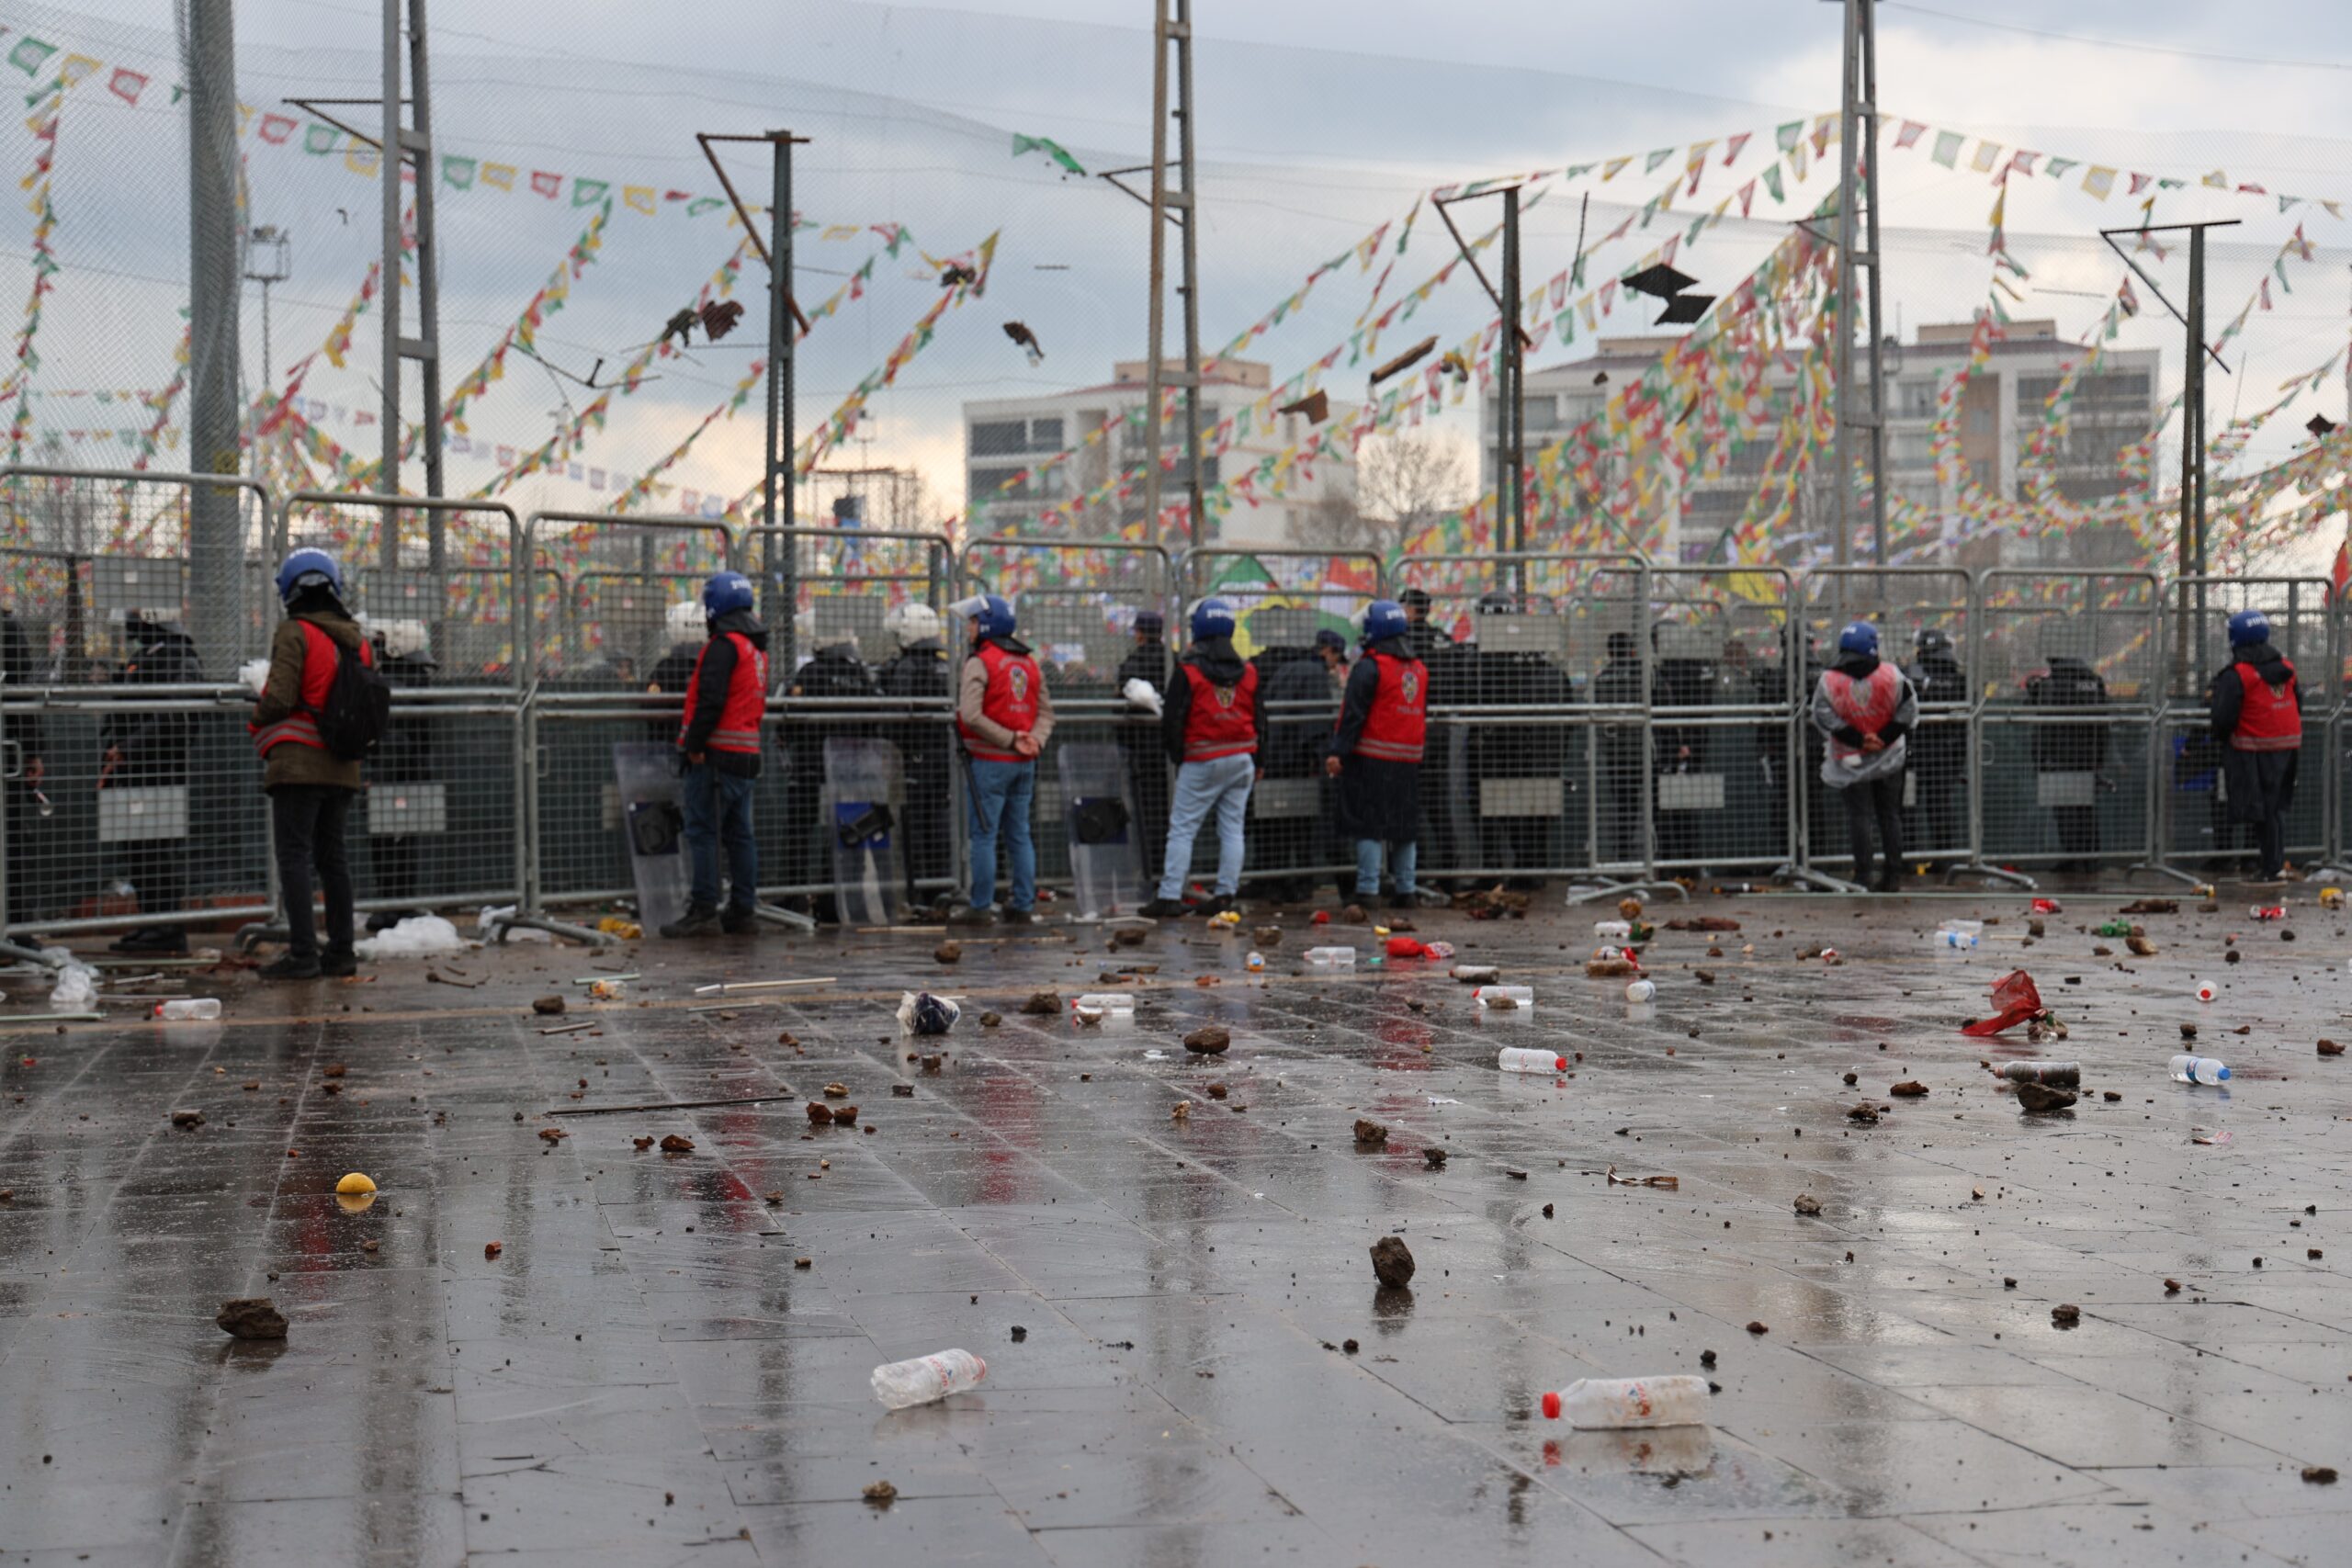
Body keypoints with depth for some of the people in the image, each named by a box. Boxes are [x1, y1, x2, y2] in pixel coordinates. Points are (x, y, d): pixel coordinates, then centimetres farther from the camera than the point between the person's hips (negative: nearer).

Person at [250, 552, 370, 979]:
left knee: (294, 856, -5)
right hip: (343, 767, 7)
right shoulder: (357, 642, 12)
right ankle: (341, 951, 16)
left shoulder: (294, 633, -10)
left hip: (298, 763, -7)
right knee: (331, 856, 15)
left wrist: (258, 720, 2)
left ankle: (303, 954, -10)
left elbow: (280, 697, -17)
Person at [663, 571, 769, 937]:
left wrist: (695, 744, -16)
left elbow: (711, 700, -21)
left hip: (716, 754, -9)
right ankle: (743, 910, 14)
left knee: (702, 831, -6)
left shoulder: (724, 645, -13)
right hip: (747, 755, 9)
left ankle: (703, 910, -7)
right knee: (740, 834, 12)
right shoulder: (757, 647, 17)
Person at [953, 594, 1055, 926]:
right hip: (1024, 763, 7)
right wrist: (1034, 740, -4)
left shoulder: (980, 663, -9)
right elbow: (1046, 711, 12)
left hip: (990, 761, -7)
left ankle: (980, 907, -1)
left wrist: (1010, 740, -16)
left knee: (984, 834, -2)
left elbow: (971, 715, -20)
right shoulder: (1028, 663, 13)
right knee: (1019, 835, 11)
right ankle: (1024, 906, 12)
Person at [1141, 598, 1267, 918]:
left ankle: (1169, 896, -6)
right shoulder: (1248, 672, 7)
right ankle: (1225, 895, 7)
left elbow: (1172, 721, -8)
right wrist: (1257, 763, 20)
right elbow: (1259, 720, 13)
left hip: (1202, 763, -5)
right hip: (1242, 760, 5)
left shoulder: (1188, 672, -9)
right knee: (1233, 828, 8)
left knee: (1182, 828, -2)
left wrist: (1177, 758, 6)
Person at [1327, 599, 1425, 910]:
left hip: (1372, 758, -7)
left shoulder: (1371, 666, -10)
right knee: (1405, 824, 13)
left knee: (1368, 825, -4)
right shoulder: (1419, 670, 14)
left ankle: (1368, 890, -8)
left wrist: (1339, 752, -15)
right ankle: (1406, 889, 16)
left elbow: (1353, 714, -14)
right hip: (1409, 761, 7)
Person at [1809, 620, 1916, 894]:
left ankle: (1862, 874, -1)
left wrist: (1858, 740, -13)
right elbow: (1908, 709, -8)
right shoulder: (1891, 675, -6)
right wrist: (1884, 738, -9)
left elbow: (1823, 717, -14)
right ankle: (1891, 874, 15)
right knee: (1890, 815, 12)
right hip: (1889, 757, 1)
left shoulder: (1829, 681, -8)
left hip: (1851, 762, -1)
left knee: (1858, 815, 3)